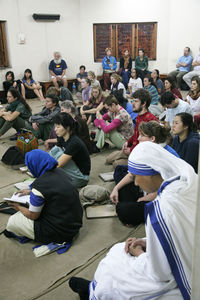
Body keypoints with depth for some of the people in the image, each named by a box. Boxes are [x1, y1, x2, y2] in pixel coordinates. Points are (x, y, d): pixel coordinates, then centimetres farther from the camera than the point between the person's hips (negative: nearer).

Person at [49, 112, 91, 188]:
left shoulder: (75, 142, -27)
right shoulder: (61, 139, -2)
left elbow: (58, 165, -28)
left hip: (81, 178, -8)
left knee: (60, 154, -25)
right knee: (55, 149, -10)